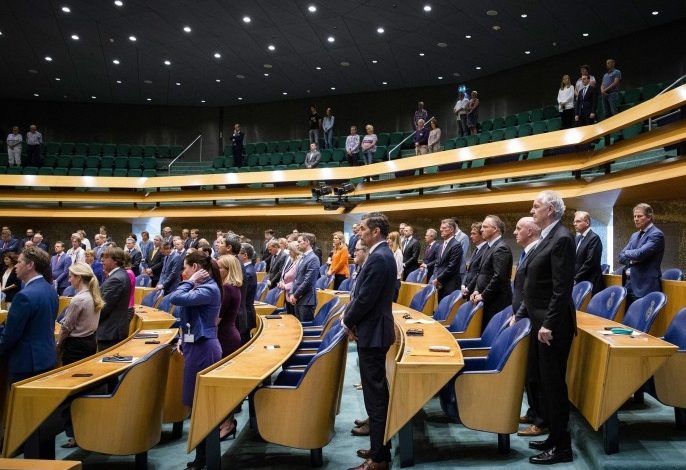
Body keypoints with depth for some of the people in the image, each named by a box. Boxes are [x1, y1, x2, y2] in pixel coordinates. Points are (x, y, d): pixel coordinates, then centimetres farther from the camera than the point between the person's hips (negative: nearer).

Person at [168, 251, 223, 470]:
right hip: (198, 345, 10)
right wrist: (183, 339, 10)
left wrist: (190, 281, -16)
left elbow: (175, 298, -29)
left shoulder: (208, 289, -18)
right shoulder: (203, 287, 13)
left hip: (202, 348, -10)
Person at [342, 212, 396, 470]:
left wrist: (348, 321, -7)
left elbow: (365, 298, -22)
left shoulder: (378, 258, -20)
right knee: (377, 392, 17)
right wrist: (350, 317, 3)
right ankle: (379, 447, 29)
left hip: (372, 332, -11)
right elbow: (363, 293, 16)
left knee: (375, 394, -3)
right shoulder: (382, 254, 12)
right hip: (374, 330, 11)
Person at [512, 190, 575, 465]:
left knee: (553, 382, -1)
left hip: (552, 325, -10)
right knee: (542, 379, 15)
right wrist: (521, 314, 17)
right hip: (540, 321, 10)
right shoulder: (547, 238, 13)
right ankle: (554, 436, 28)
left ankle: (561, 447, 11)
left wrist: (548, 325, -22)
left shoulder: (562, 239, -16)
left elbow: (562, 288, -21)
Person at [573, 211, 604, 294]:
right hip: (578, 282, 7)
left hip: (589, 283, -7)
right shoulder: (578, 238, 15)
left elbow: (590, 262, -18)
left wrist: (576, 279, -15)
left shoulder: (594, 238, -10)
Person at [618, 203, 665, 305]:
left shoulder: (656, 235, -10)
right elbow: (621, 257, 12)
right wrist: (632, 259, -9)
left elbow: (639, 254, -23)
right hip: (629, 284, 8)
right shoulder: (634, 235, 17)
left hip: (645, 287, -8)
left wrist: (627, 253, -2)